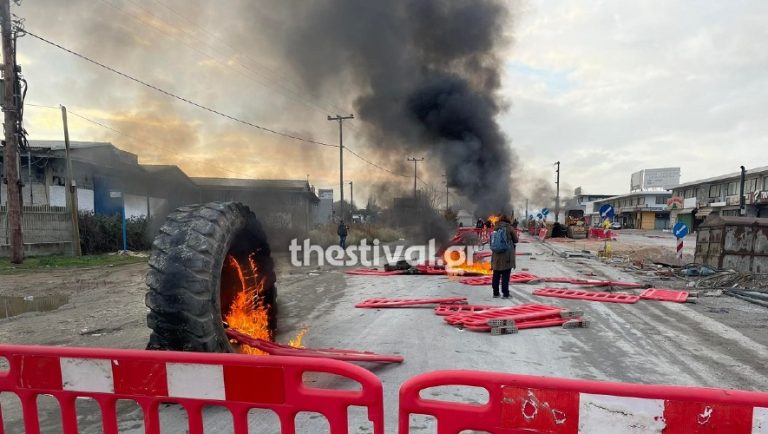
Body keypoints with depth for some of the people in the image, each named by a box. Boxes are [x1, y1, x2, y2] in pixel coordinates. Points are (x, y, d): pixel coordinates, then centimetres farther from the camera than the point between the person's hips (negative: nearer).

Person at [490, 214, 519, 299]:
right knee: (505, 275, 0)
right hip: (507, 256, -4)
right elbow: (516, 240, 3)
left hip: (496, 256, 4)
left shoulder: (495, 229, 6)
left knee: (496, 275, 11)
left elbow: (492, 243, 10)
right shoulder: (509, 228, -5)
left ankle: (495, 293, 17)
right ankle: (505, 293, 1)